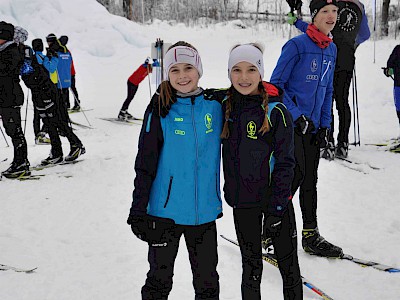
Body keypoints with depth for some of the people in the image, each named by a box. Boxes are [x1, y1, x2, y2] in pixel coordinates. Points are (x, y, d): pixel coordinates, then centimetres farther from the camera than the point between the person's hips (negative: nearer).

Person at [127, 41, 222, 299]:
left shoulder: (214, 106, 1)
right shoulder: (160, 111, -6)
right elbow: (145, 164, -5)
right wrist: (138, 210, -7)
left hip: (205, 211, 2)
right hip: (165, 211, -2)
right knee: (160, 279, 11)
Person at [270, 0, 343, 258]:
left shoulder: (331, 49, 11)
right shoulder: (297, 45, -11)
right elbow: (276, 84, -11)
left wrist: (325, 125, 9)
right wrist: (297, 116, -16)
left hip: (313, 126, 7)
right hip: (290, 125, -7)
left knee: (310, 180, 11)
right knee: (295, 176, -10)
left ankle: (311, 235, 20)